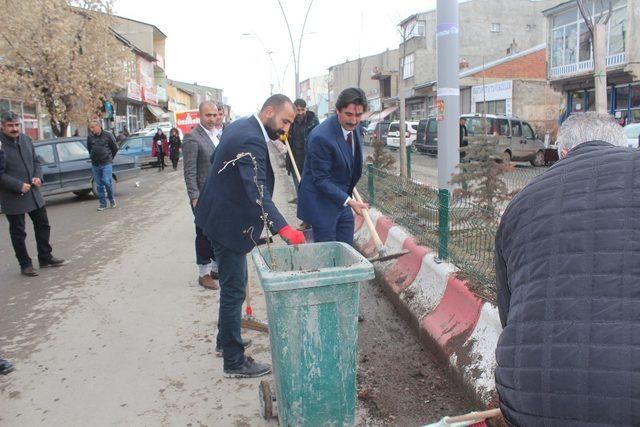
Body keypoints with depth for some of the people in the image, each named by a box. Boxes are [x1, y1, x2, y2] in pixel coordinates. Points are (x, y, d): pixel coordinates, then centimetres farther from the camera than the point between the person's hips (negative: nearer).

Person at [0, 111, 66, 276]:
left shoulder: (26, 139, 4)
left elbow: (36, 161, 13)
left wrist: (37, 176, -4)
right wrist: (18, 186, -21)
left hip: (33, 193, 6)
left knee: (43, 226, 15)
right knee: (18, 233, 7)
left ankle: (45, 258, 30)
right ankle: (25, 265, 20)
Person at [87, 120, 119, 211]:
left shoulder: (107, 135, -4)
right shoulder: (90, 137, 3)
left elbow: (115, 148, 5)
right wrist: (93, 157, 17)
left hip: (106, 163, -3)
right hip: (95, 165, 3)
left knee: (107, 182, -10)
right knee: (99, 185, 5)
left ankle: (112, 199, 13)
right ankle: (103, 204, 14)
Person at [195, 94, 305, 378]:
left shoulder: (240, 126, 6)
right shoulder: (251, 141, -26)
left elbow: (217, 158, 21)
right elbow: (258, 193, -38)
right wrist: (283, 229, -47)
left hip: (220, 214, 11)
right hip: (228, 223, -11)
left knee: (233, 285, 23)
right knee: (234, 291, -1)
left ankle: (225, 339, 40)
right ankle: (234, 362, 12)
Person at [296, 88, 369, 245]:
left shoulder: (353, 127, -1)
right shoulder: (321, 137, -26)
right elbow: (321, 180, -23)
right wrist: (348, 201, -27)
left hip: (341, 199, 8)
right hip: (321, 204, -8)